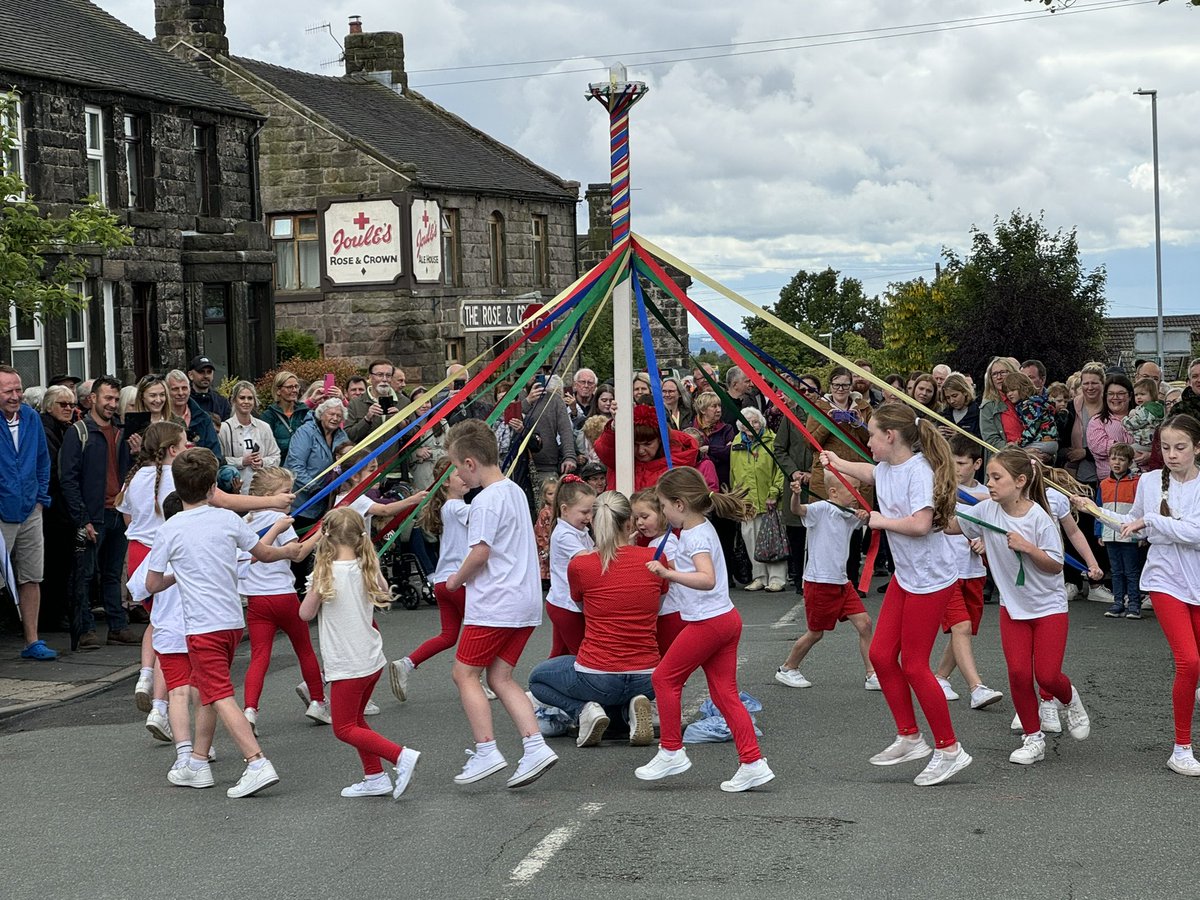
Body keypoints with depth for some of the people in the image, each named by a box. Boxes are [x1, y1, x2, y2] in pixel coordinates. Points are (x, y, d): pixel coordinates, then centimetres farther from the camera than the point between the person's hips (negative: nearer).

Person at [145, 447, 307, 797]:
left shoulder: (169, 530, -6)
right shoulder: (228, 519, 2)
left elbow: (152, 584, 1)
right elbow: (265, 553, 15)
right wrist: (284, 543, 37)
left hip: (202, 625, -5)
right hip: (232, 620, 5)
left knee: (220, 696, -10)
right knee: (206, 690, 19)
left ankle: (258, 764, -21)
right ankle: (198, 764, 25)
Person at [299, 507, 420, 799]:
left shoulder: (326, 573, -16)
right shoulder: (369, 569, 0)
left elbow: (305, 614, -6)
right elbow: (384, 597, 20)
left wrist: (314, 588, 8)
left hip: (346, 664, -7)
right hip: (372, 659, 7)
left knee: (344, 728, 3)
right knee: (355, 718, 22)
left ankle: (401, 756, -13)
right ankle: (375, 778, 20)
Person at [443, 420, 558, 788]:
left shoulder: (486, 500, -15)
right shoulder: (515, 491, 14)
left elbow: (480, 552, -20)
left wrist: (456, 579, -1)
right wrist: (465, 577, 19)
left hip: (495, 602, -9)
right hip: (525, 601, 9)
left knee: (465, 673, 2)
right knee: (500, 677, 11)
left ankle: (486, 752, -3)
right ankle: (535, 747, 0)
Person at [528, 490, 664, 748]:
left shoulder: (579, 564, -9)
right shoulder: (655, 558, -4)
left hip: (597, 677, -3)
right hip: (646, 680, 3)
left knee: (537, 679, 28)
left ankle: (585, 709, 2)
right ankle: (630, 708, 5)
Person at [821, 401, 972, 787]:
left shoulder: (919, 470, -21)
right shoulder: (886, 468, 6)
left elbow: (921, 524, -32)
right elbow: (869, 472, 32)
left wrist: (882, 520, -17)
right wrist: (837, 462, 42)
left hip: (930, 578, -9)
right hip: (904, 575, 9)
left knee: (913, 664, -4)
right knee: (881, 654, 10)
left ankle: (949, 750, 8)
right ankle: (909, 737, 23)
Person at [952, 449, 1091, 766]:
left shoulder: (1038, 517, -20)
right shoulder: (987, 510, -7)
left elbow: (1055, 565, -15)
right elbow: (951, 526, -1)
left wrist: (1027, 547, -29)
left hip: (1048, 606, -4)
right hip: (1012, 606, 4)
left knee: (1047, 675, -6)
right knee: (1018, 673, -6)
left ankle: (1070, 700, 31)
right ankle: (1033, 738, 10)